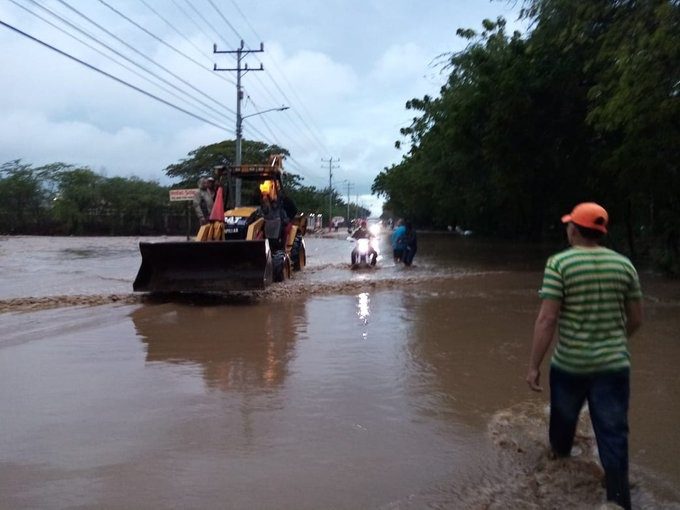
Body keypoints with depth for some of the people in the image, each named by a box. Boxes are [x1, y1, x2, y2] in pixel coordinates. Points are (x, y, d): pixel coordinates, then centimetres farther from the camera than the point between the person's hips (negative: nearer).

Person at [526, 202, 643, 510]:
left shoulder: (559, 263, -11)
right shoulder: (623, 264, 0)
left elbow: (547, 319, -16)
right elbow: (636, 319, 6)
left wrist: (534, 366, -11)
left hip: (569, 365, -1)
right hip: (614, 365, 2)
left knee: (563, 425, 23)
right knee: (614, 436, 6)